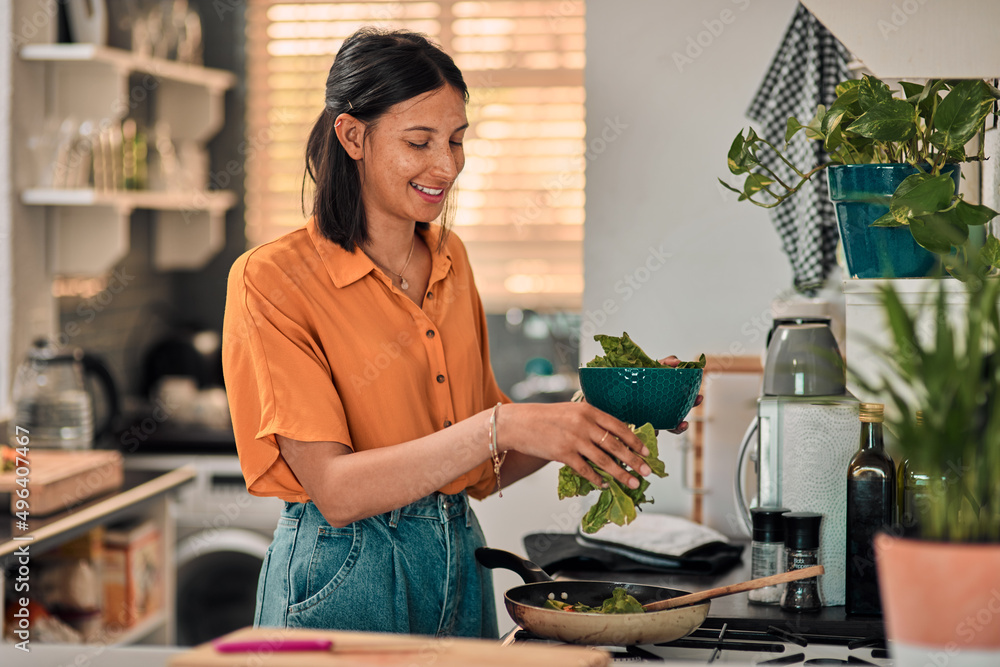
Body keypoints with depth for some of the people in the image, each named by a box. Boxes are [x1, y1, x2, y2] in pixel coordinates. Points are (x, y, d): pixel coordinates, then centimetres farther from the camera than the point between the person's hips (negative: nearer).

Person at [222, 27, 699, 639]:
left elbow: (481, 471, 9)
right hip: (341, 585, -6)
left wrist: (582, 419, -7)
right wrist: (502, 425, -28)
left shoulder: (448, 260, 7)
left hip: (461, 575, 6)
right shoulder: (273, 280, -13)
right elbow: (336, 490, -21)